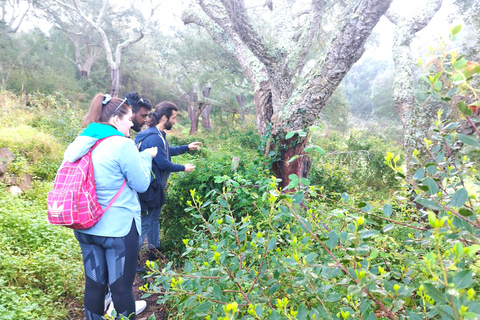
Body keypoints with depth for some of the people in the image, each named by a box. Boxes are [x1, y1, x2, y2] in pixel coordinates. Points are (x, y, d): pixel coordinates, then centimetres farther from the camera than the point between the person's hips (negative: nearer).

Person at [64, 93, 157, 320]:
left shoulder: (83, 143, 4)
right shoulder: (123, 145, -17)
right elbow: (141, 184, -10)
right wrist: (145, 157, 5)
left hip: (86, 227, 7)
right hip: (119, 227, -7)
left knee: (94, 284, 17)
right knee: (121, 288, 8)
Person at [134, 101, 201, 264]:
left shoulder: (157, 134, 9)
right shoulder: (154, 138, -25)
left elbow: (167, 151, 25)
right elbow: (163, 164, -23)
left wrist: (187, 147, 22)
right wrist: (183, 168, -9)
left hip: (155, 188, 11)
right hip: (149, 189, -11)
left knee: (154, 219, 22)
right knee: (144, 223, 0)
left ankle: (154, 251, 39)